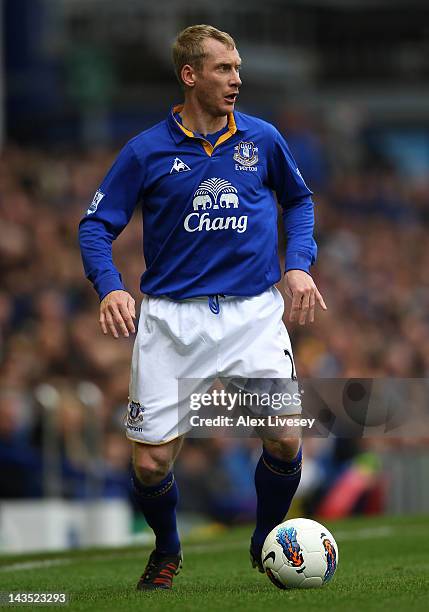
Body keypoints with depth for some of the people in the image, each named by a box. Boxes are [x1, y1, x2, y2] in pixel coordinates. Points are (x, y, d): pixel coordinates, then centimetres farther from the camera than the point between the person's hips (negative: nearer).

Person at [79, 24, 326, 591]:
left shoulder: (263, 139, 5)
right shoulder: (147, 151, -1)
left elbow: (299, 199, 22)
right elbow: (97, 225, 3)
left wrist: (299, 264, 7)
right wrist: (110, 287, -14)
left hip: (254, 311, 1)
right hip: (171, 318, -1)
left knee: (285, 441, -14)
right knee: (151, 463, -5)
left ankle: (267, 542, 15)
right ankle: (167, 549, 27)